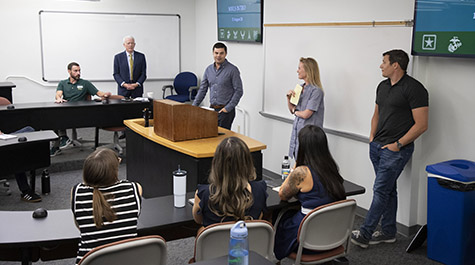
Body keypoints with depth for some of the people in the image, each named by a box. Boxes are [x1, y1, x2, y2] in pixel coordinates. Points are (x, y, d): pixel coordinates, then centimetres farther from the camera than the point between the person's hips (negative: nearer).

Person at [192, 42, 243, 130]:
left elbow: (238, 91, -10)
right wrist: (194, 105, 5)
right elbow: (202, 89, 14)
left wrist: (228, 108, -15)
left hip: (225, 110, -5)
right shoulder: (209, 69, 9)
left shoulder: (233, 70, -8)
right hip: (212, 109, 5)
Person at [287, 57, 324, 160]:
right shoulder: (300, 87, 10)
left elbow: (306, 114, -20)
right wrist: (289, 97, -1)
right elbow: (292, 110, 16)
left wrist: (295, 111, 0)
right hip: (297, 130, 8)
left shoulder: (316, 91, -15)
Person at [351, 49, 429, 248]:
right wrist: (372, 138, 12)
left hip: (396, 149, -8)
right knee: (388, 189, 14)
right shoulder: (383, 86, 12)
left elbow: (421, 124, -16)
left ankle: (365, 234, -2)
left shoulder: (414, 89, -13)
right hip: (377, 146, 8)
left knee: (380, 190, -7)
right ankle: (388, 232, 23)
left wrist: (398, 144, -16)